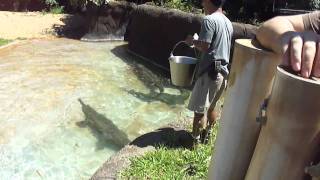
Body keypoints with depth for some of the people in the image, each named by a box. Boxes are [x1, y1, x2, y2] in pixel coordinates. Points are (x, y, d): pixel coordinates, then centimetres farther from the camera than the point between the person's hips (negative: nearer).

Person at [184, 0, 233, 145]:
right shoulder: (228, 22, 13)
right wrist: (198, 42, 19)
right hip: (222, 71, 9)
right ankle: (206, 135, 32)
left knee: (199, 109, 1)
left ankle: (195, 140, 12)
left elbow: (204, 47, -20)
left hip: (210, 72, -9)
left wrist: (192, 41, -2)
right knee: (211, 106, 19)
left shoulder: (209, 20, -14)